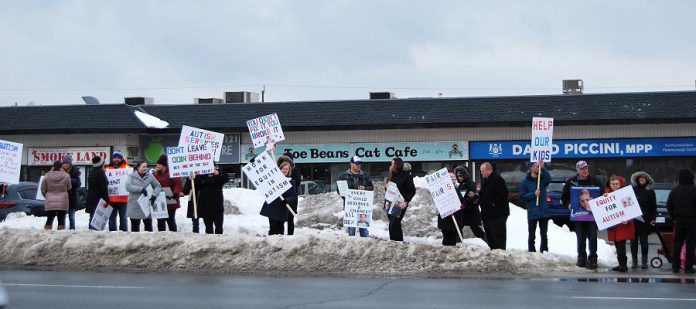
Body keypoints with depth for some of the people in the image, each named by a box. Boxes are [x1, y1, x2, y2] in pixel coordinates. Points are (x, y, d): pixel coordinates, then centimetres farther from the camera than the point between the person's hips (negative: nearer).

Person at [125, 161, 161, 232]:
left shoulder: (150, 176, 7)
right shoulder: (131, 176, 0)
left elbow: (158, 186, 11)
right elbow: (128, 186, -14)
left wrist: (154, 195, -6)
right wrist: (141, 189, -20)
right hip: (135, 207, -2)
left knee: (148, 226, 3)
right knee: (135, 227, 4)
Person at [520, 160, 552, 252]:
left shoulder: (542, 179, 6)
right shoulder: (525, 182, -1)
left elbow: (548, 179, -18)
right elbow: (522, 196, -6)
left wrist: (543, 168, -28)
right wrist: (533, 194, -18)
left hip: (544, 212, 2)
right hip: (532, 213, -2)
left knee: (544, 235, 7)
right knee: (532, 235, 3)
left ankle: (544, 252, 14)